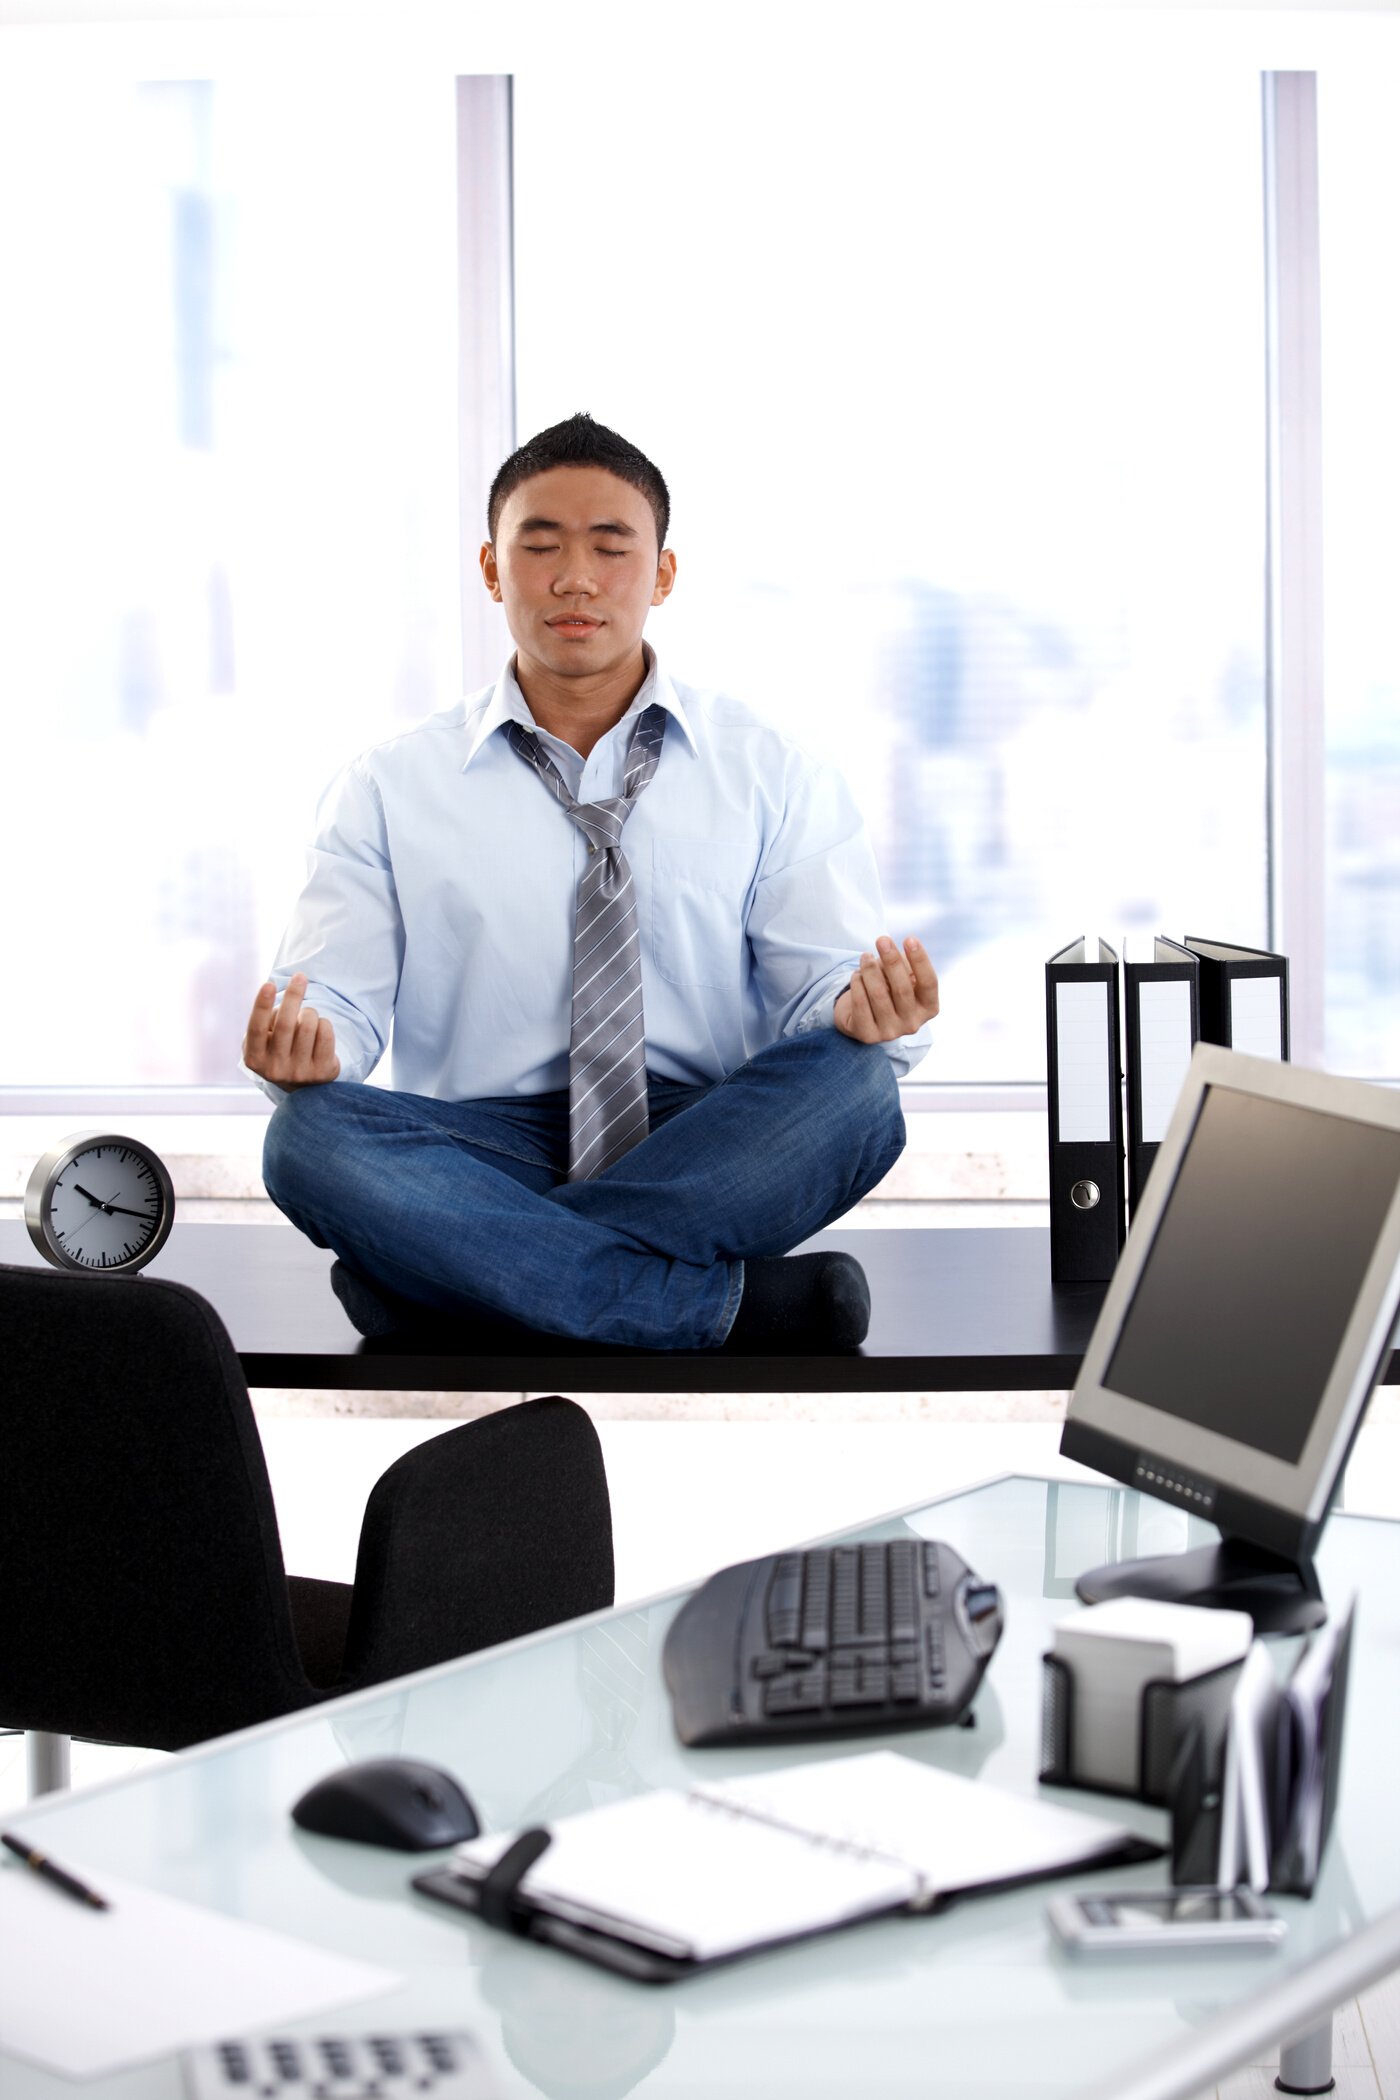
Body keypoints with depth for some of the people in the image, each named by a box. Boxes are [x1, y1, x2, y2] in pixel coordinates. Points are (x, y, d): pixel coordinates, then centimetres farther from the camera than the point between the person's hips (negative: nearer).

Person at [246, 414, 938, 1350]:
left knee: (852, 1079, -30)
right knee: (310, 1132, -30)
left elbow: (822, 986, 2)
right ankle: (728, 1299, -32)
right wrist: (306, 1038, -21)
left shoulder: (775, 776, 9)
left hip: (710, 1143, 0)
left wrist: (864, 1011, -23)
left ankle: (463, 1262, -28)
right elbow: (338, 992, 4)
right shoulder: (389, 790, 11)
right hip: (482, 1148, 0)